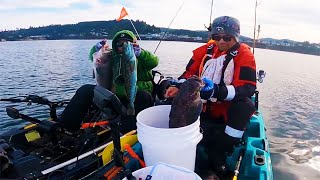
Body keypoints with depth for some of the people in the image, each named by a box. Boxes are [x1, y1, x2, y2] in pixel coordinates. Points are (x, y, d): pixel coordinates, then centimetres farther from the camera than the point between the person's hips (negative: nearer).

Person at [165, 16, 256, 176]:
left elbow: (247, 88, -22)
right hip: (204, 106, 5)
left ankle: (219, 155, -17)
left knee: (245, 105, -34)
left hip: (229, 108, -4)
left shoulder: (244, 55, -10)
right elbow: (190, 72, 7)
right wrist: (178, 86, -15)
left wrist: (218, 91, -39)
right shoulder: (206, 50, 2)